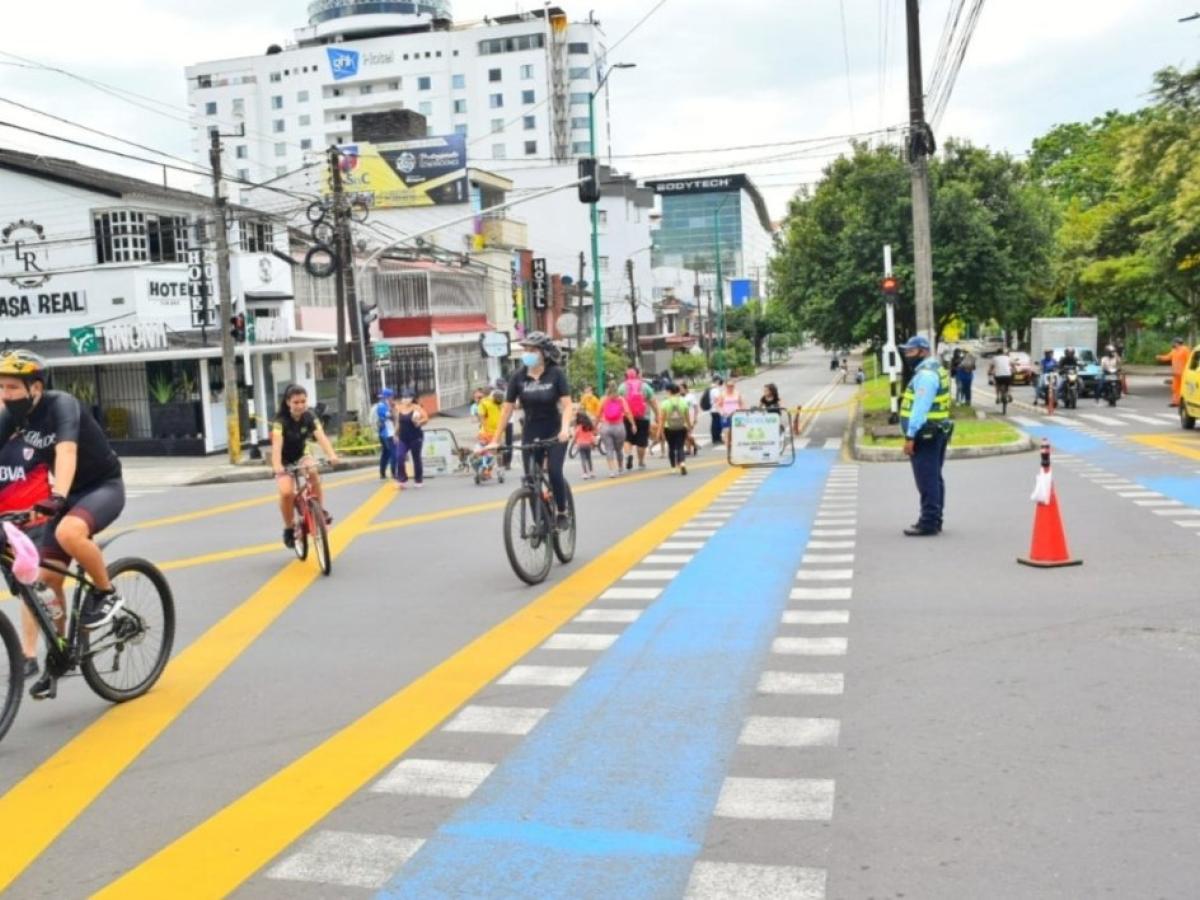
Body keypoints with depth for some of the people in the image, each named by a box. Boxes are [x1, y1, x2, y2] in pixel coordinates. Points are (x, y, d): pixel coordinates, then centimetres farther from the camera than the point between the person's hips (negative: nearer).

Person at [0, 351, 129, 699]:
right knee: (47, 579, 2)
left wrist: (57, 496, -54)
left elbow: (66, 451, -39)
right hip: (69, 493, 7)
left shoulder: (61, 404, -24)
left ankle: (106, 593, -12)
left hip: (104, 486, -7)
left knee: (68, 533, -38)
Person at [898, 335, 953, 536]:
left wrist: (910, 436, -23)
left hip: (925, 435, -11)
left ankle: (929, 523, -4)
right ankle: (934, 520, 24)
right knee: (934, 479, 16)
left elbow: (920, 408, -23)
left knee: (927, 481, -7)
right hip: (936, 432, 11)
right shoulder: (935, 369, 17)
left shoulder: (926, 374, -17)